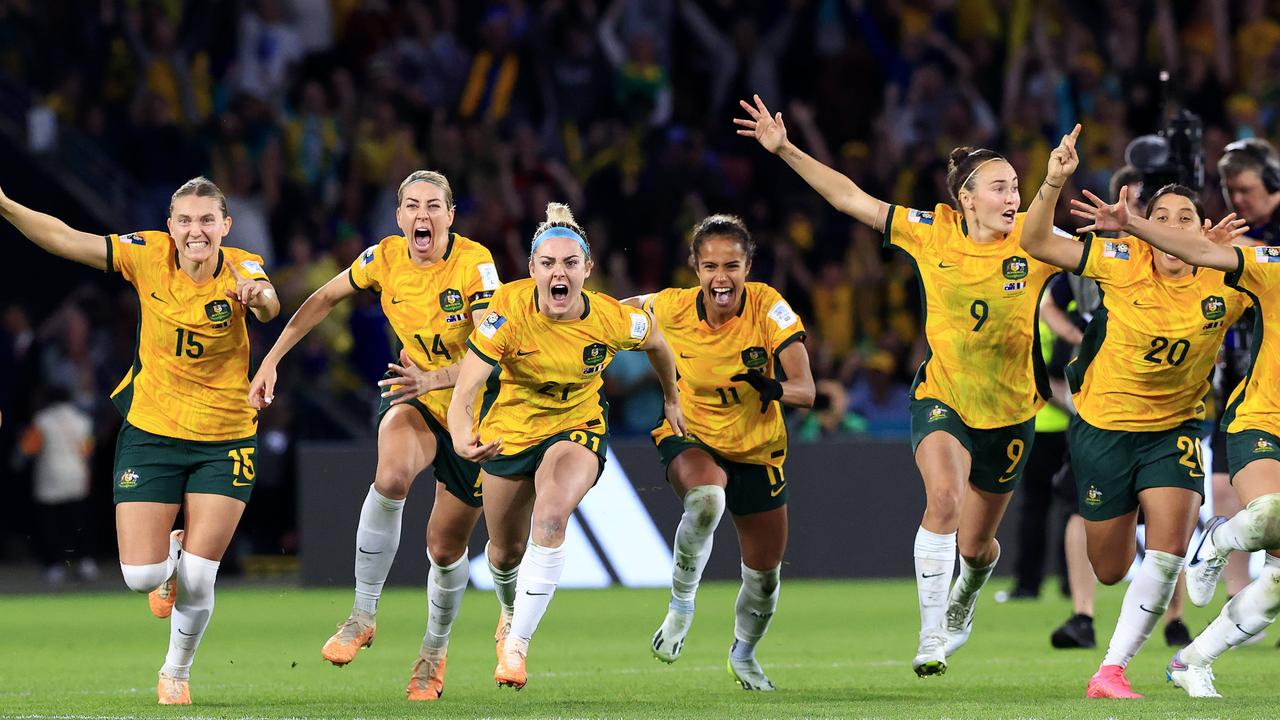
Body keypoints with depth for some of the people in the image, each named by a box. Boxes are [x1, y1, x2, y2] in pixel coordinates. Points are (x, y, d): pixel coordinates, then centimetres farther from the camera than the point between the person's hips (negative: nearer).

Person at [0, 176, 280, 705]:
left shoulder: (240, 268, -14)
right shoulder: (148, 255, -10)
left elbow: (268, 304, -36)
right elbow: (64, 239, -13)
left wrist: (258, 296, -60)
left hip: (225, 442, -1)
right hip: (150, 435, 1)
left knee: (197, 582, -4)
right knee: (140, 576, -7)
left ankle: (177, 671, 26)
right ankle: (171, 556, 32)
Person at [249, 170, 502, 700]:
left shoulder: (474, 263, -23)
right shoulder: (385, 258, -12)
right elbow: (325, 299, 5)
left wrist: (432, 379, -46)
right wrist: (272, 358, -1)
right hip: (413, 402, 2)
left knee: (446, 550, 6)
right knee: (391, 477, -34)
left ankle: (434, 650, 36)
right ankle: (362, 616, -22)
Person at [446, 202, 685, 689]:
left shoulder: (613, 319, -23)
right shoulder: (509, 312, -28)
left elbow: (656, 344, 2)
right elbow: (463, 392, -33)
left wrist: (672, 400, 16)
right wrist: (463, 441, -53)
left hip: (577, 427, -1)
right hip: (510, 427, 1)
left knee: (551, 516, -31)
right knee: (506, 554, 15)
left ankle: (517, 641, -23)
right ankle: (511, 608, 53)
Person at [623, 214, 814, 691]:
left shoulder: (769, 308, -22)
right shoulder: (672, 308, -19)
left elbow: (805, 391, -27)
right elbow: (629, 309, 5)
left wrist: (775, 389, -45)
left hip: (757, 450, 2)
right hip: (689, 437, -2)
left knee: (765, 572, 10)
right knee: (706, 498, -38)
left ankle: (744, 654, 42)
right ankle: (681, 604, -14)